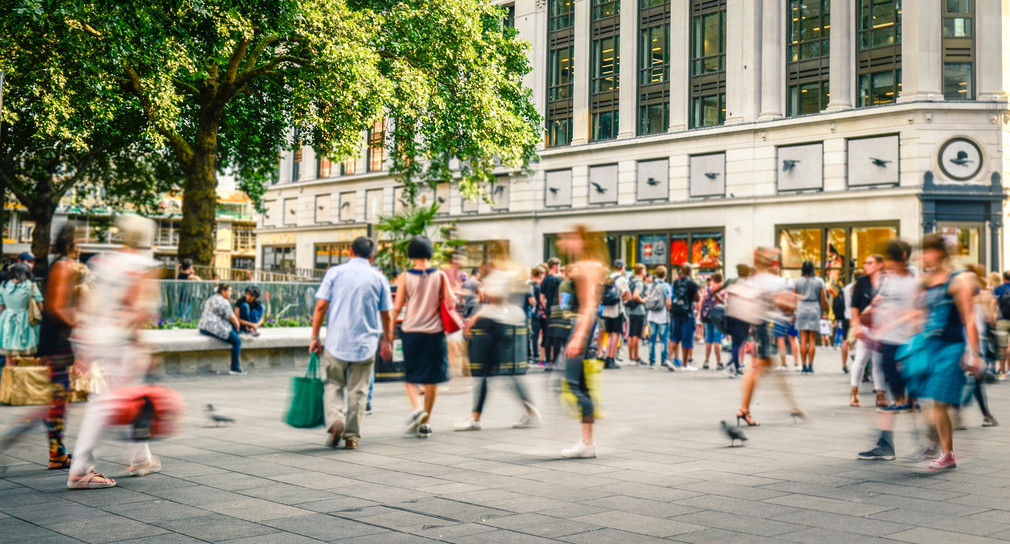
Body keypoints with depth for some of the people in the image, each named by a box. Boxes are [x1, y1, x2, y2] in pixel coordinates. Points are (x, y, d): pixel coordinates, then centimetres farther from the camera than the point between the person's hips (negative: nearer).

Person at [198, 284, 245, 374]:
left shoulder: (211, 299, 22)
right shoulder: (224, 302, -9)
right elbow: (232, 317, -8)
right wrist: (237, 327, 9)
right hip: (214, 328, -11)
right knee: (237, 341, -8)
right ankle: (235, 368, -8)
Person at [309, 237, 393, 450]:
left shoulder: (335, 272, 1)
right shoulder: (379, 278, 3)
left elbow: (321, 306, -3)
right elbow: (386, 315, 4)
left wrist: (315, 336, 3)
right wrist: (387, 342, 17)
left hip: (336, 341, 0)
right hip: (366, 343, 0)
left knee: (333, 384, 12)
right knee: (358, 390, 9)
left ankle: (335, 419, -11)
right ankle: (352, 436, 9)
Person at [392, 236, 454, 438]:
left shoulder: (405, 277, -3)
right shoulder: (440, 275, -1)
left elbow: (397, 307, -3)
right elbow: (451, 302, -5)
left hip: (411, 331, -1)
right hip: (434, 331, 1)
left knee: (410, 377, 12)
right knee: (432, 379, 9)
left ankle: (417, 408, -13)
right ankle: (425, 423, 10)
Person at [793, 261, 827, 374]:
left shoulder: (797, 282, 3)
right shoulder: (819, 281, 1)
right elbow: (824, 299, 2)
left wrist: (795, 310, 16)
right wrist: (823, 311, 13)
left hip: (801, 310, 1)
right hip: (815, 310, -1)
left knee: (803, 340, 2)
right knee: (812, 340, 1)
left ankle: (804, 365, 0)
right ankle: (810, 365, -2)